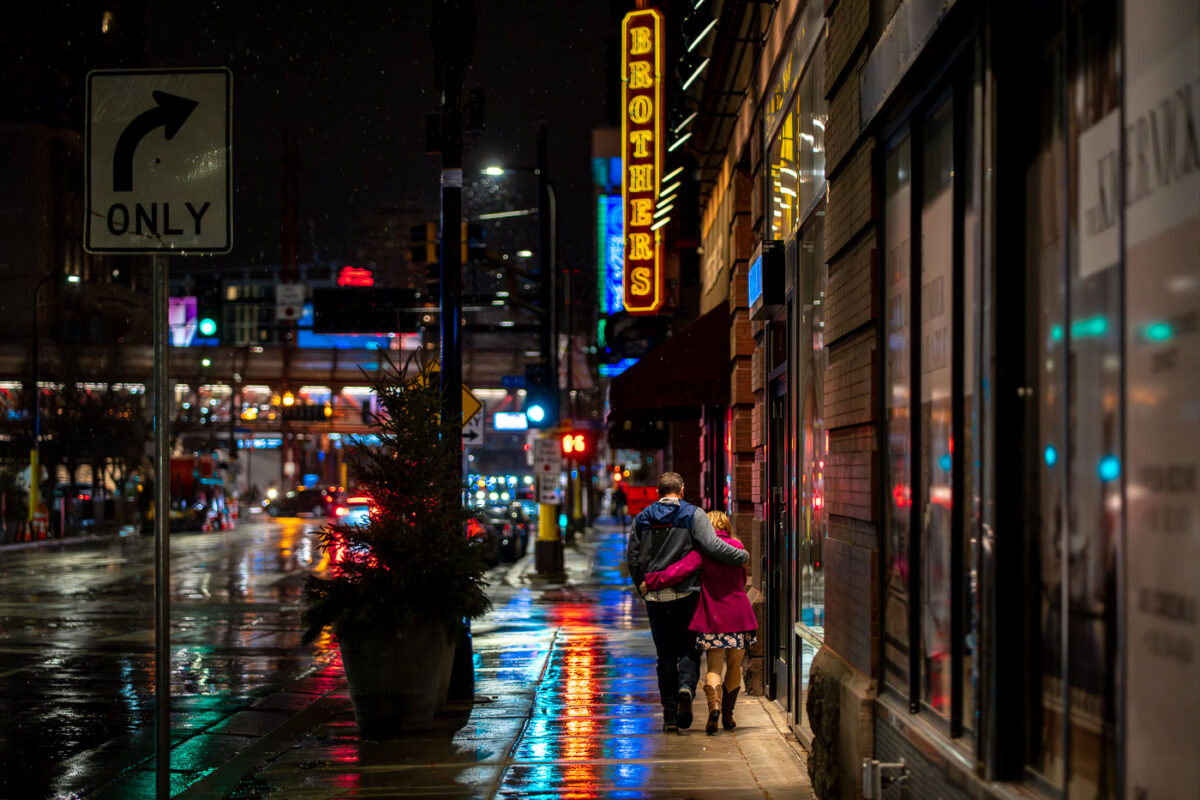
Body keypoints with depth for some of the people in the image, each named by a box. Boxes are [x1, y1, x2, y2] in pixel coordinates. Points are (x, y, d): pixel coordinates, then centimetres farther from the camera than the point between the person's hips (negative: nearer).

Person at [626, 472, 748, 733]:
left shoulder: (642, 518, 8)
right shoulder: (693, 515, -2)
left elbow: (632, 557, 10)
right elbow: (712, 546, -15)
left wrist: (642, 588, 21)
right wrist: (742, 556, -3)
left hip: (655, 597, 2)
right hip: (686, 594, -2)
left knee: (666, 655, 8)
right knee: (689, 649, 9)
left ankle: (670, 716, 5)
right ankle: (686, 687, -21)